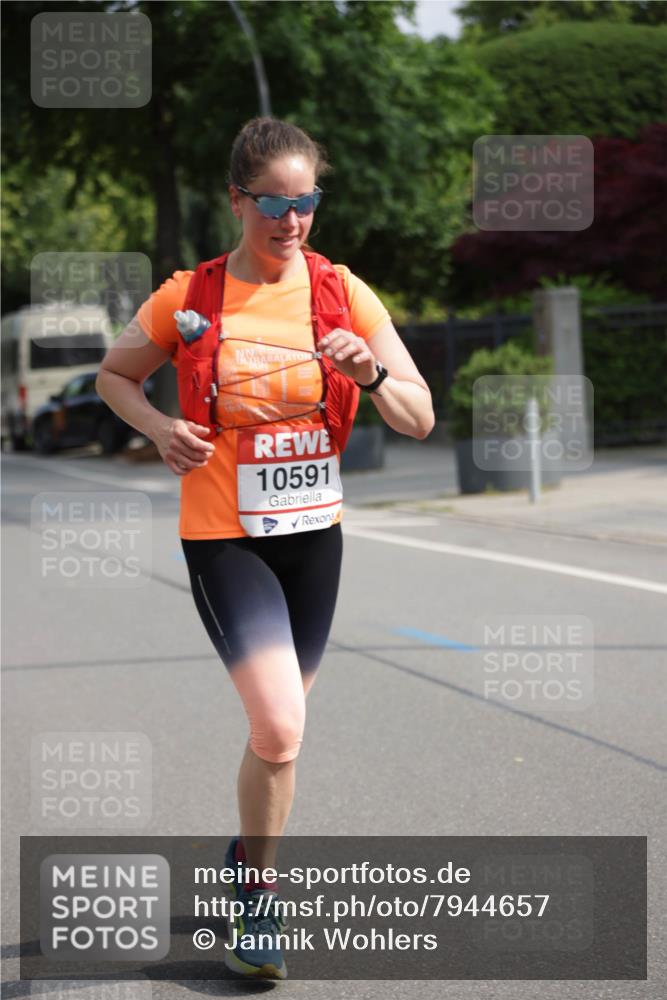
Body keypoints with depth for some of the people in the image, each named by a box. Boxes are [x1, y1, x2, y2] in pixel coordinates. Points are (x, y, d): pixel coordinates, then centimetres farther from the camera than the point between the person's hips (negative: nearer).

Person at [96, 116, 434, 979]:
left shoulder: (342, 292, -2)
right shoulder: (189, 298, -7)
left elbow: (421, 421, -2)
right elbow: (113, 375, 10)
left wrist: (372, 374, -23)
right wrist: (160, 428, -10)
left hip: (314, 532, 4)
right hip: (223, 536, -3)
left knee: (277, 728, 15)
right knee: (279, 729, -17)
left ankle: (247, 854, 41)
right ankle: (258, 894, 4)